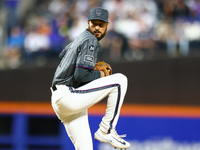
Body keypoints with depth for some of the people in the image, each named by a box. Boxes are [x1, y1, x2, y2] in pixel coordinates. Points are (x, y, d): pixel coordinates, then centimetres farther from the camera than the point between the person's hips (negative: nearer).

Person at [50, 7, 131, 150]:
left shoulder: (81, 38, 21)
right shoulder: (90, 41, -9)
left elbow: (63, 54, 41)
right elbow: (81, 75, -20)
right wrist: (100, 75, -1)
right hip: (68, 94, -11)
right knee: (120, 80, -13)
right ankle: (106, 131, -12)